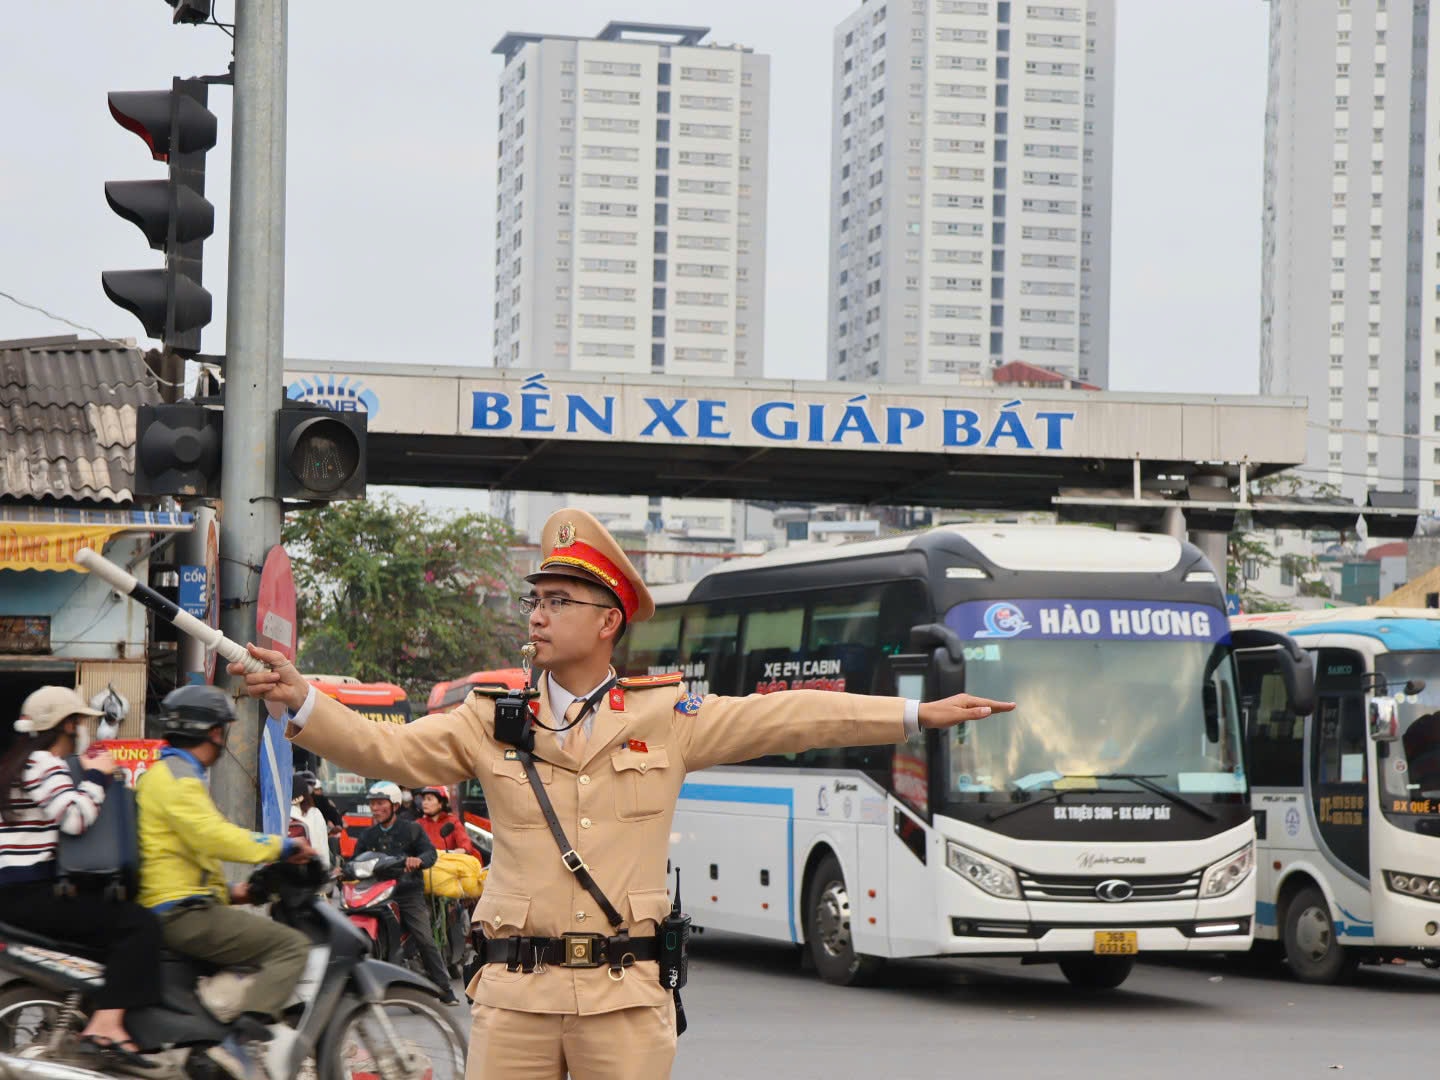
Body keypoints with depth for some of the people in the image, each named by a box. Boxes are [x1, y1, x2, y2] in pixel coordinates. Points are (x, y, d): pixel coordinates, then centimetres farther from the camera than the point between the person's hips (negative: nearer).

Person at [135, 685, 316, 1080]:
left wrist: (228, 892, 22)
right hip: (183, 913, -11)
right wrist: (283, 846, -14)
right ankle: (240, 1041, -31)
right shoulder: (177, 776, -10)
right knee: (291, 946, -18)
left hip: (170, 908, 11)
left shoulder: (165, 774, 24)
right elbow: (214, 836, -23)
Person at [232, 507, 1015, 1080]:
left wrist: (919, 716, 11)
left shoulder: (666, 716, 7)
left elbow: (789, 718, 11)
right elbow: (385, 750, 3)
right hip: (516, 991, 1)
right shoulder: (493, 722, 9)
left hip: (626, 996, -1)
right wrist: (301, 704, -13)